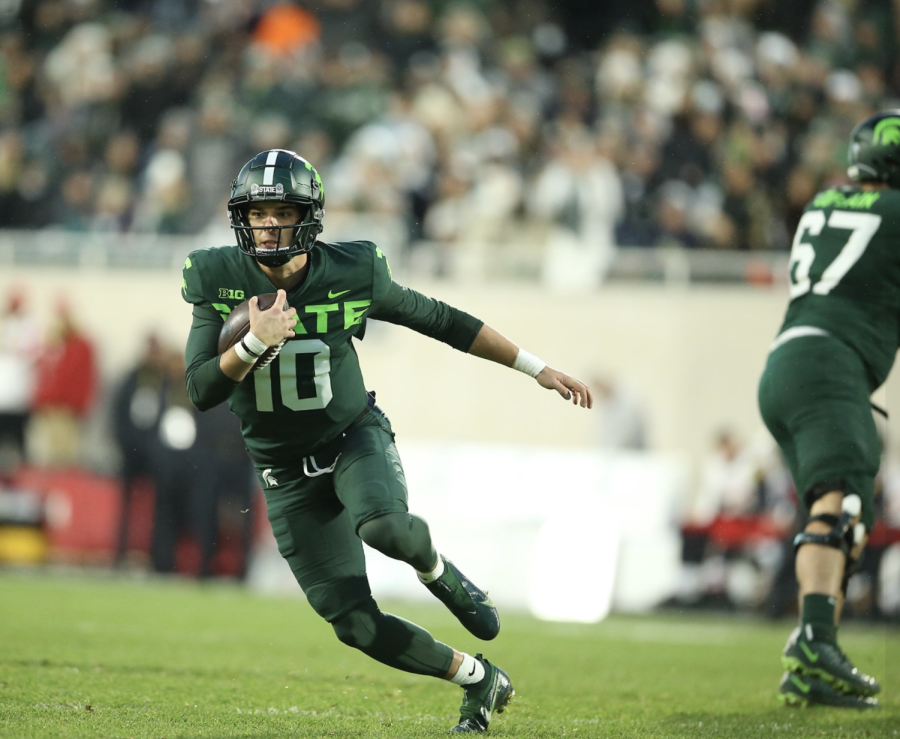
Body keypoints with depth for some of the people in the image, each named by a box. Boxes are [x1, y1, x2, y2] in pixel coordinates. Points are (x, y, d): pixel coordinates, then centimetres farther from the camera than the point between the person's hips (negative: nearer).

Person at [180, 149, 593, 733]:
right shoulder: (220, 283, -12)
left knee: (385, 527, -38)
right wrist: (256, 344, -34)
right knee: (355, 624, -6)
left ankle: (437, 572, -2)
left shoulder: (350, 275, -12)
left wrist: (537, 368, 2)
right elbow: (202, 392, -16)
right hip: (288, 474, 2)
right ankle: (480, 680, 14)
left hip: (356, 439, -1)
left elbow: (443, 322, 0)